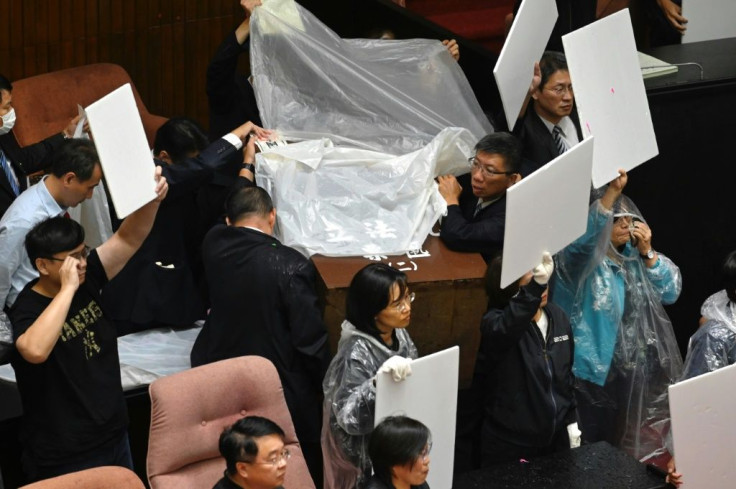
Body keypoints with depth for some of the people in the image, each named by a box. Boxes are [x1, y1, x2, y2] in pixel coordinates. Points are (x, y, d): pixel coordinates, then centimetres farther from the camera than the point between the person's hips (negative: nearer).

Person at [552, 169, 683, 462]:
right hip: (591, 369, -6)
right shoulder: (581, 257, -11)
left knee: (620, 444, 16)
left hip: (629, 368, 6)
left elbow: (671, 292, 4)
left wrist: (648, 253, -8)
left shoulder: (632, 257, 8)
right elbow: (585, 233, -35)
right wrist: (612, 191, -48)